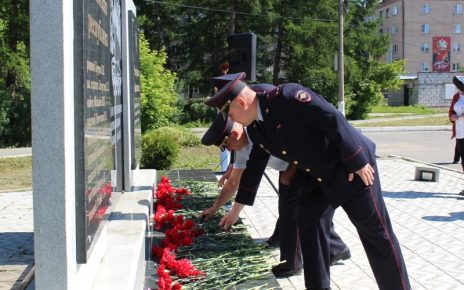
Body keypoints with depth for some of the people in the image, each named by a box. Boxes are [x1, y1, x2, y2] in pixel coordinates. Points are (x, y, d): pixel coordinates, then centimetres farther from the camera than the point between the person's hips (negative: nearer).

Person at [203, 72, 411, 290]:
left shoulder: (286, 96, -27)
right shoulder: (255, 129, 0)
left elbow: (333, 119, -27)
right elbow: (255, 165, 13)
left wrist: (357, 162, -24)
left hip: (353, 168, -8)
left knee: (376, 232, 1)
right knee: (309, 224, 5)